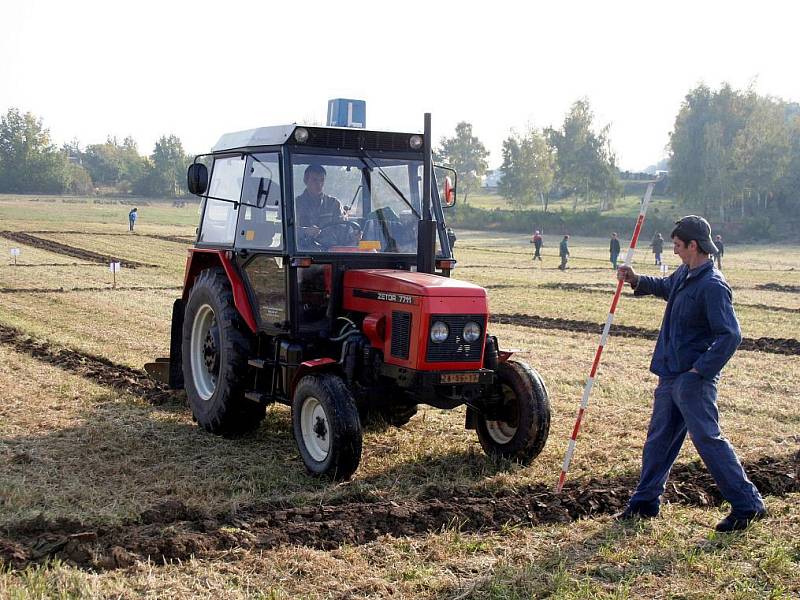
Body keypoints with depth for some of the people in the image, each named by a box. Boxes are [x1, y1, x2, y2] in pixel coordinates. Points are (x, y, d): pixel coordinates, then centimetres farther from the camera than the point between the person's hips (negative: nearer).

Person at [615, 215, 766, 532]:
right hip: (671, 375, 10)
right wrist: (636, 280, 18)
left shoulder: (712, 286, -20)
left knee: (708, 440, -6)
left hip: (693, 380, -10)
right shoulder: (684, 275, 9)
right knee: (658, 439, 15)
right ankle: (645, 502, 25)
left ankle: (748, 505, 4)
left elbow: (730, 335, -24)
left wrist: (700, 370, -22)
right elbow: (665, 287, 33)